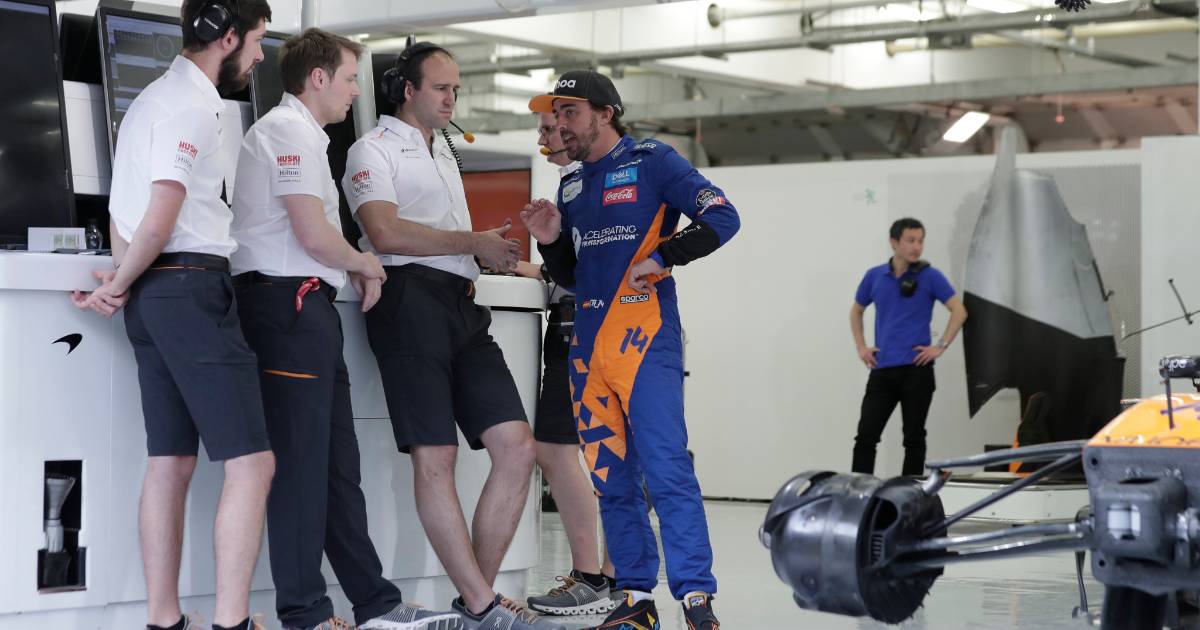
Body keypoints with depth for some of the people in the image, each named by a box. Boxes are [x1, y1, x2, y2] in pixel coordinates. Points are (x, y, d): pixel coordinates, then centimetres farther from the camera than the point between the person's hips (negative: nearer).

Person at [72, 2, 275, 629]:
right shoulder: (192, 104, -12)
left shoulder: (155, 97, 21)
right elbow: (158, 223, -18)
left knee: (171, 461, 9)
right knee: (250, 461, -11)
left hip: (154, 295, 10)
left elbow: (126, 208, 20)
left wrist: (121, 280, 8)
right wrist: (121, 287, -3)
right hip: (190, 287, -10)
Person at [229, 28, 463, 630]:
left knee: (337, 462, 11)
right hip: (290, 302, -11)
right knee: (301, 461, -7)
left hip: (303, 305, 11)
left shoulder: (299, 131, 24)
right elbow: (314, 234, -17)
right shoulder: (291, 129, -9)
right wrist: (363, 263, 0)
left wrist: (352, 270, 12)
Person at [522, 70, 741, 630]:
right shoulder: (571, 188, 19)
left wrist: (662, 258, -15)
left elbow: (722, 217, -7)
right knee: (610, 479, 6)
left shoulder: (651, 162, 0)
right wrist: (551, 242, 5)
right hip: (589, 349, 7)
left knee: (666, 469, -14)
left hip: (645, 341, -7)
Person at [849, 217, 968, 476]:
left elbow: (959, 311, -2)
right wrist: (861, 347, 11)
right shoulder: (874, 276, 7)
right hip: (882, 369, 2)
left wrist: (941, 346, -8)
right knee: (866, 435, -2)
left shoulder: (930, 276, -2)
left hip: (916, 368, -2)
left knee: (914, 437, 5)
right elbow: (856, 311, 22)